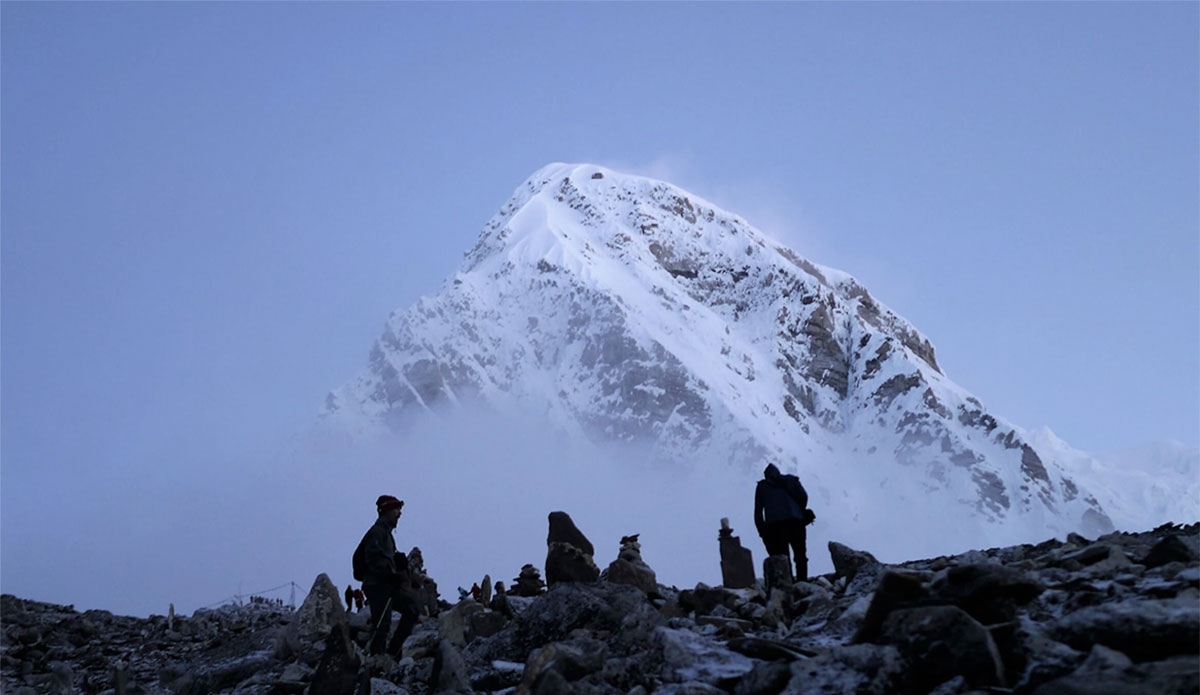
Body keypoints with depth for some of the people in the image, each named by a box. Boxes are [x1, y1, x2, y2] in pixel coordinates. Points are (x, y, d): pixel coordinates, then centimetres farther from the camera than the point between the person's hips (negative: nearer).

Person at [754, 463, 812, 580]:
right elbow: (803, 496, 6)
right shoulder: (791, 480, 23)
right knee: (800, 556, 6)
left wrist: (762, 532, 12)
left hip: (774, 524, 0)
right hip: (795, 521, 1)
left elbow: (758, 512, 13)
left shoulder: (761, 486, 22)